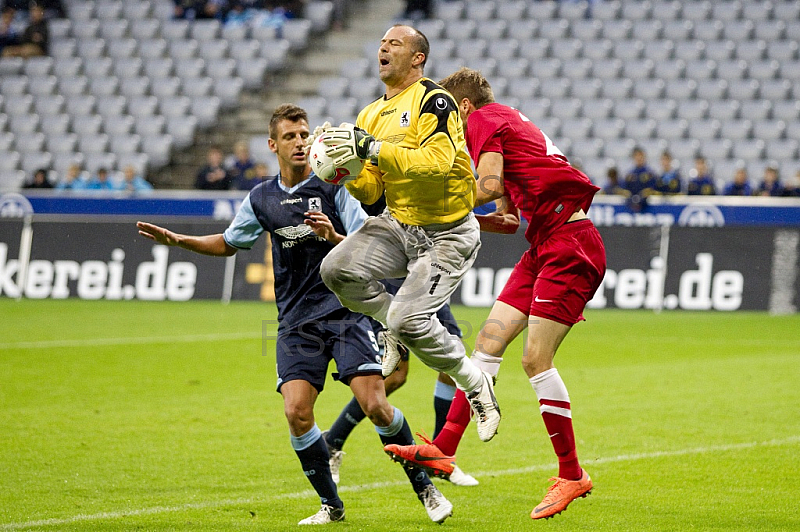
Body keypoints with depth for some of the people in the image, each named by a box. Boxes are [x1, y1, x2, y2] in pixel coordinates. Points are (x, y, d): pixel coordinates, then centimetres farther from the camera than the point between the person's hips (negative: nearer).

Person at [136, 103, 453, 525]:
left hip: (344, 310, -3)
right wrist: (177, 240, 14)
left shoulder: (333, 187, -4)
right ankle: (331, 505, 4)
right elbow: (229, 243, 24)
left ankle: (424, 486, 6)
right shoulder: (261, 199, 7)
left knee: (374, 405, -15)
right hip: (296, 320, 3)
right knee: (296, 411, -14)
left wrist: (332, 236, -24)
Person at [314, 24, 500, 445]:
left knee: (408, 318, -21)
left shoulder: (434, 101, -13)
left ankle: (475, 383, 3)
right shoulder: (370, 116, 10)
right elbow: (370, 193, 10)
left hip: (448, 234, -7)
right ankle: (396, 327, 8)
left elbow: (437, 161, -29)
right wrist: (345, 168, -11)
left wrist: (372, 147, -31)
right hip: (397, 224, 7)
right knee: (337, 269, -18)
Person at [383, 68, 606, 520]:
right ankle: (445, 449, 4)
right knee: (490, 339, 5)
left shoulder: (484, 120, -4)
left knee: (536, 357, -12)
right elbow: (510, 219, 24)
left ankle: (572, 475, -6)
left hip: (570, 245, -10)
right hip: (545, 246, 10)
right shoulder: (509, 122, 25)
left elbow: (489, 185, -22)